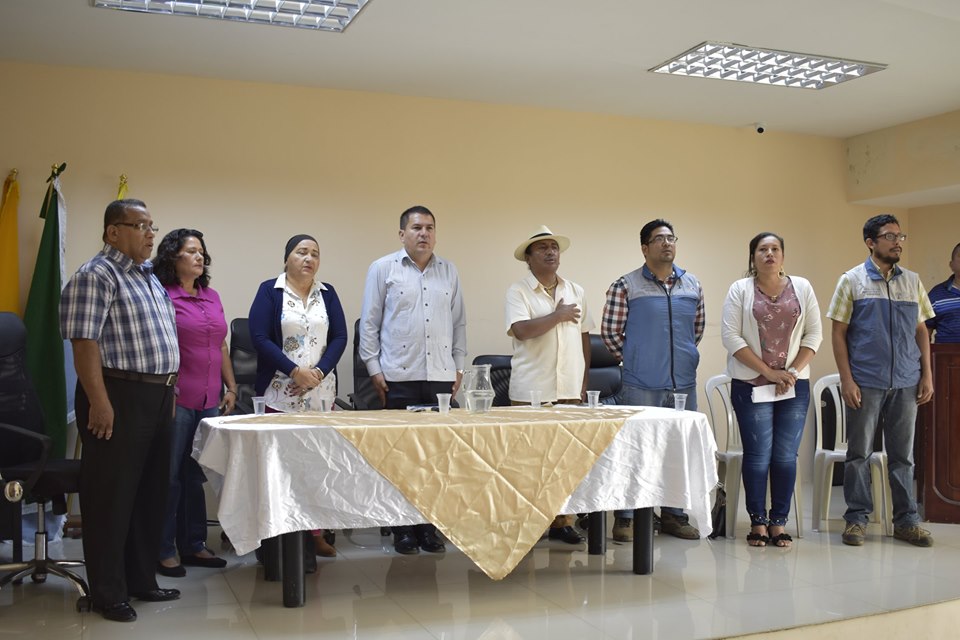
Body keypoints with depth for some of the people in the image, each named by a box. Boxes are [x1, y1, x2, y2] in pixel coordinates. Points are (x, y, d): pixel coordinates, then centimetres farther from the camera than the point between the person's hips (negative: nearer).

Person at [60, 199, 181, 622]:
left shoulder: (148, 276, 17)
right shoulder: (95, 276, -10)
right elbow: (85, 342, -18)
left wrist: (169, 389, 18)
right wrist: (99, 401, -23)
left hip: (158, 397, 9)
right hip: (118, 397, -9)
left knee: (152, 492, 15)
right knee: (112, 496, 0)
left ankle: (142, 580, 27)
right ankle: (107, 594, 10)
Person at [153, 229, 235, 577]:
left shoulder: (212, 297, 15)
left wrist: (231, 387, 15)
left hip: (210, 401, 6)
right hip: (176, 400, -6)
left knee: (196, 476, 13)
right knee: (170, 476, 1)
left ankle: (193, 545, 22)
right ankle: (163, 551, 11)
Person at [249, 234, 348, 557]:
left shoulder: (327, 293, 13)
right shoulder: (270, 291, 3)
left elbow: (339, 337, 7)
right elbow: (260, 337, -6)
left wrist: (319, 372, -8)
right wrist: (295, 370, -12)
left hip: (321, 393, 3)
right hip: (281, 393, -3)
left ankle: (316, 532, 9)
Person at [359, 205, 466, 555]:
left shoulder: (449, 271, 13)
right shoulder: (383, 269, 4)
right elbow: (369, 322, 3)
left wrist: (458, 366, 12)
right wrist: (374, 368, -3)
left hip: (441, 377, 3)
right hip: (399, 377, -3)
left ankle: (430, 526, 14)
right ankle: (403, 528, 11)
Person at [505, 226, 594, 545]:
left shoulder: (576, 291, 13)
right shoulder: (518, 291, -2)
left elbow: (584, 338, 16)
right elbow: (522, 330, -18)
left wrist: (584, 381, 12)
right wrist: (559, 314, -8)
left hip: (569, 389, 4)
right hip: (531, 391, -4)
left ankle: (562, 521, 14)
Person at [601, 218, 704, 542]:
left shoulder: (692, 285, 10)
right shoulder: (625, 286, -4)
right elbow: (610, 331, 0)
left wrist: (684, 356, 15)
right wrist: (632, 359, 5)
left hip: (684, 383, 5)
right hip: (641, 385, -4)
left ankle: (674, 515, 24)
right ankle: (626, 518, 10)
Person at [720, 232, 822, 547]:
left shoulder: (802, 287, 8)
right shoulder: (740, 290, 0)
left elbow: (813, 334, 5)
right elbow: (731, 336, -7)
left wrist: (792, 372, -7)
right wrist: (768, 371, -11)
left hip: (794, 385, 2)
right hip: (751, 385, -2)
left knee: (786, 456, 4)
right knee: (758, 456, 0)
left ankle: (778, 523, 13)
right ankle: (757, 522, 11)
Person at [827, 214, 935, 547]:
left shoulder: (912, 281, 11)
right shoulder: (852, 280, 1)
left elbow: (921, 331, 13)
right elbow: (838, 333, -2)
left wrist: (927, 375, 4)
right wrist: (846, 379, -9)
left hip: (906, 383, 3)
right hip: (865, 383, -3)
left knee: (903, 454, 9)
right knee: (859, 453, 4)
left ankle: (906, 520, 17)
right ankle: (856, 518, 13)